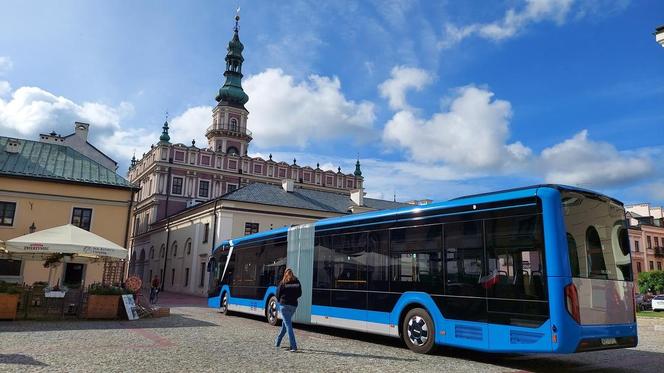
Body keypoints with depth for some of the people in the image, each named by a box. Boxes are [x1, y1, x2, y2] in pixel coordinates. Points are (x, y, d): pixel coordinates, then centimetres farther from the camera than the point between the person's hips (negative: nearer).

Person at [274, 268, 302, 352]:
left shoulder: (283, 282, -6)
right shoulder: (297, 282, 3)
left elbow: (278, 294, -1)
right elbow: (299, 294, 9)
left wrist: (280, 301, 17)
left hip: (284, 305, -4)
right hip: (294, 305, 4)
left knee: (288, 325, -6)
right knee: (285, 323, 21)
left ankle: (293, 346, -14)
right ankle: (277, 342, 34)